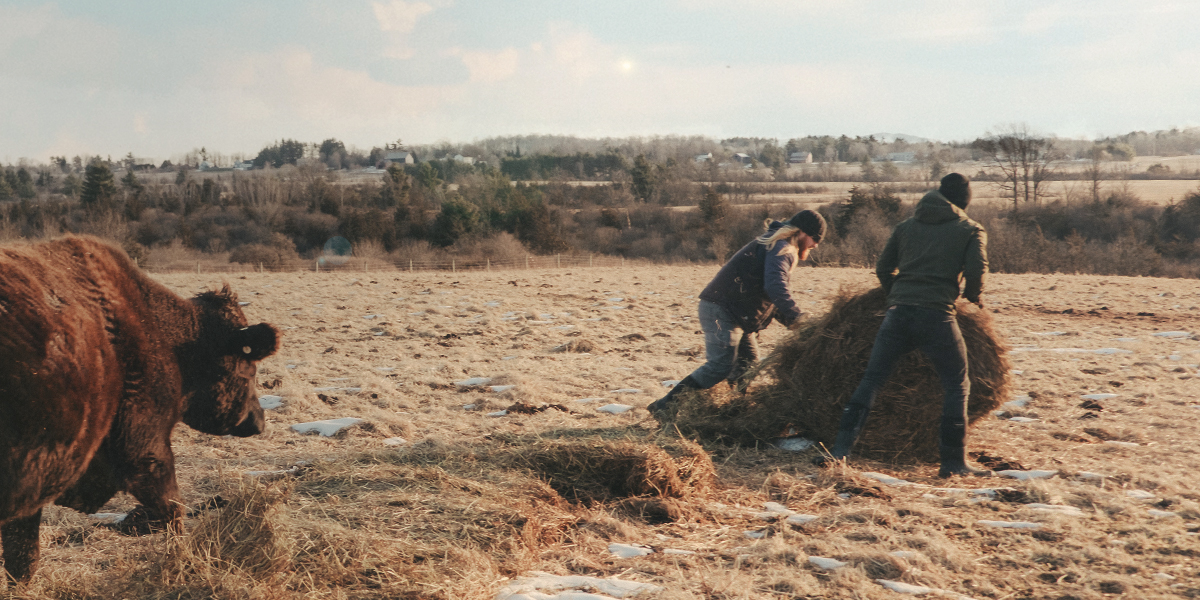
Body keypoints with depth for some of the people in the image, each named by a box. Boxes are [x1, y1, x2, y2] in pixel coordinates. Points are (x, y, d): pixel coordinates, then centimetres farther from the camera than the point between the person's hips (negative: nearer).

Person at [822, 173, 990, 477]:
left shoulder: (906, 226, 19)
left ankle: (840, 449, 1)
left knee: (871, 380, 7)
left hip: (898, 313, 3)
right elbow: (976, 269, -4)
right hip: (937, 316, -3)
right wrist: (974, 298, 15)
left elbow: (883, 268, 17)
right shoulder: (971, 230, 10)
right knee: (957, 386, 10)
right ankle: (954, 462, 8)